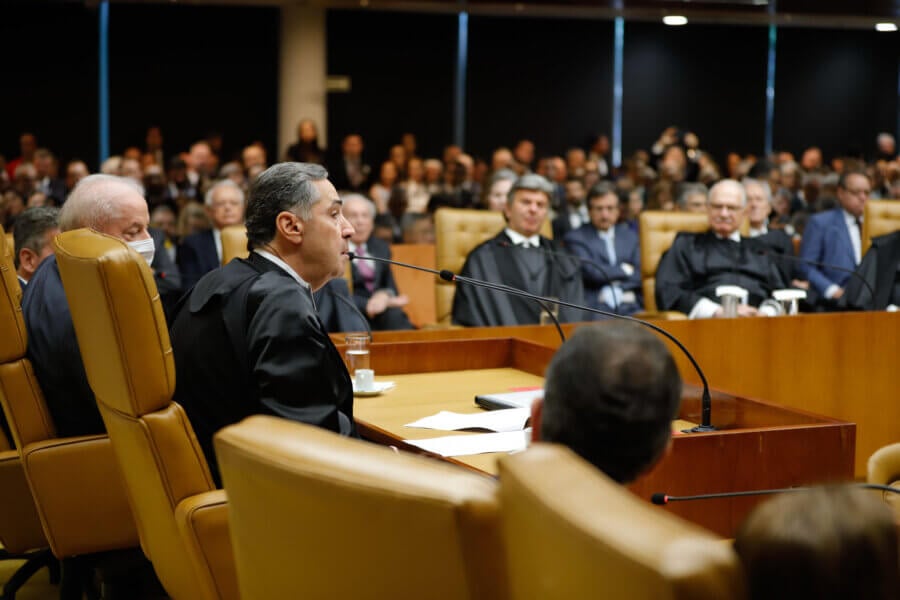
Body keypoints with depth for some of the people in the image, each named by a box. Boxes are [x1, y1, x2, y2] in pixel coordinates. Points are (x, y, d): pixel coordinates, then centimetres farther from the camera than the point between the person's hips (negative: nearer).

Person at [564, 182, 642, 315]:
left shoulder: (629, 236, 20)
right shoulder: (575, 238, 6)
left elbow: (640, 276, 10)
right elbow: (591, 272, -8)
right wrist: (624, 270, 4)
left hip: (629, 308, 4)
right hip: (594, 307, -4)